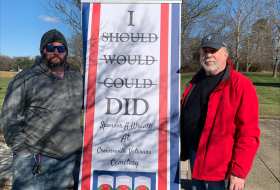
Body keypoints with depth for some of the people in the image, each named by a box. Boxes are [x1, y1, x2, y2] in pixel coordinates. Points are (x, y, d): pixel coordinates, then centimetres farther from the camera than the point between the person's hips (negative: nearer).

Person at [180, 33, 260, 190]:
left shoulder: (241, 85, -15)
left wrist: (239, 171, -20)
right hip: (195, 158, 6)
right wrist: (184, 150, 11)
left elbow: (249, 134, -18)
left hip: (220, 169, -6)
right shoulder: (196, 82, 6)